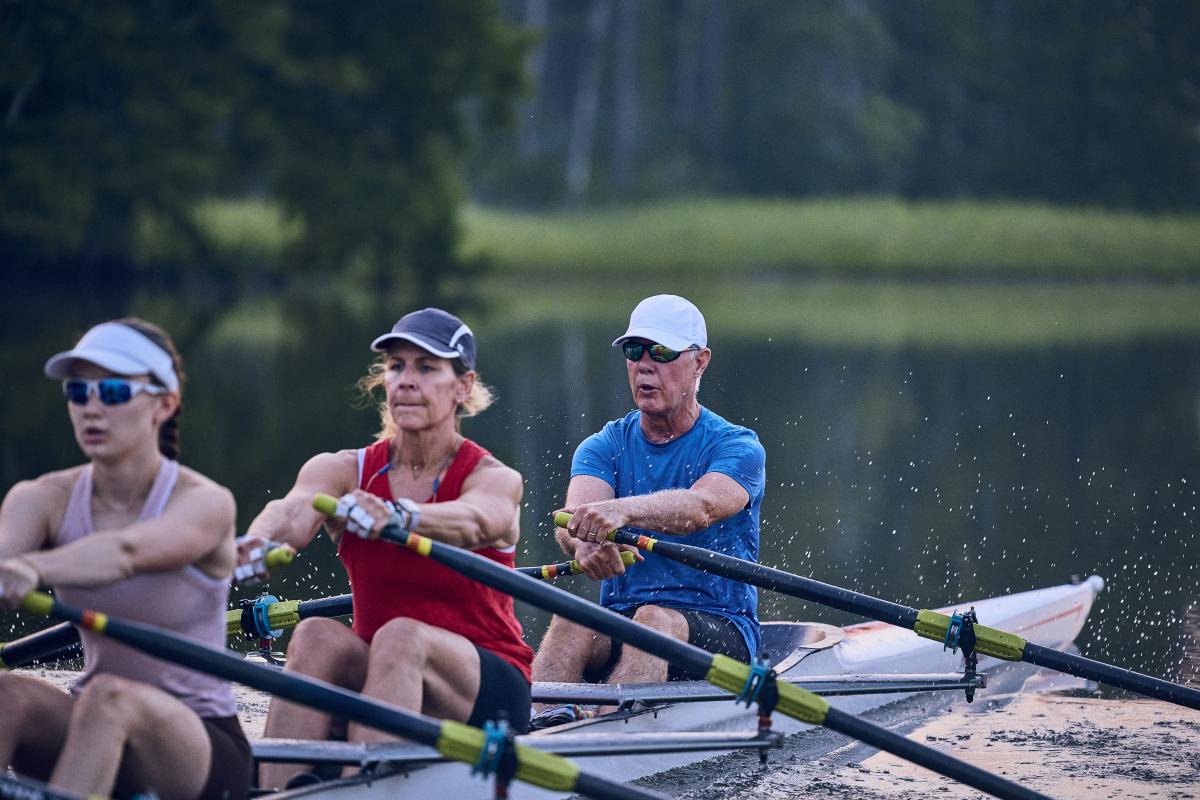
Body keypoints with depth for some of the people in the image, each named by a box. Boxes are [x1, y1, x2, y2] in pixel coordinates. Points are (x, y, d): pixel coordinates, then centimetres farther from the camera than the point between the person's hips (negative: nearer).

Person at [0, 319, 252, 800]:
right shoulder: (43, 500, 1)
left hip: (206, 749, -4)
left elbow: (128, 551, -33)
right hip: (94, 730, 4)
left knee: (110, 697, -35)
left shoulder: (206, 504, -11)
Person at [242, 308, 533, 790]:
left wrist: (395, 517, -54)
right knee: (317, 635, -28)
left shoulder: (494, 480, -6)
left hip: (489, 693, -3)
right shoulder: (343, 471, 2)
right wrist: (258, 546, -46)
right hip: (376, 682, 3)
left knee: (402, 636, -33)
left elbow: (473, 521, -31)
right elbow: (293, 513, -21)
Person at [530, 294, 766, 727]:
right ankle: (540, 722, -54)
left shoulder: (737, 447, -2)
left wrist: (620, 511, -47)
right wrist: (584, 543, -40)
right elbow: (573, 517, -13)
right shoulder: (604, 447, 9)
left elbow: (700, 507, -26)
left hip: (721, 631, -3)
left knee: (656, 619, -36)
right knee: (570, 621, -30)